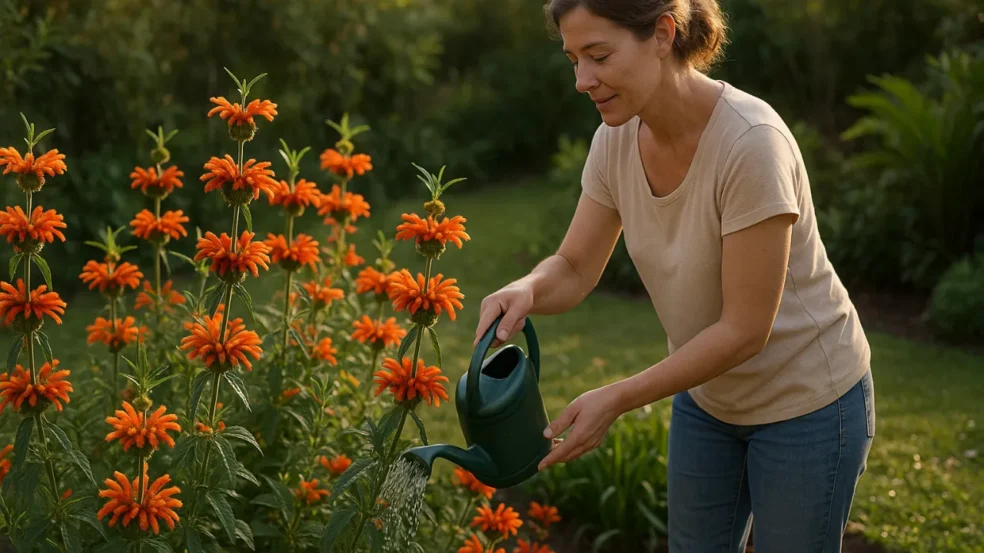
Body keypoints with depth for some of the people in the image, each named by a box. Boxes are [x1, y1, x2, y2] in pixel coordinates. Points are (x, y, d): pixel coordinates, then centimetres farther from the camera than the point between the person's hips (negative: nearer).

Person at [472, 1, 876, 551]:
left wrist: (617, 399, -29)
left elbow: (744, 330, -28)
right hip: (708, 394, 6)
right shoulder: (616, 138, -12)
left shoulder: (751, 143, -32)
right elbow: (574, 269, -6)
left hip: (806, 400, -6)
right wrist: (526, 290, -29)